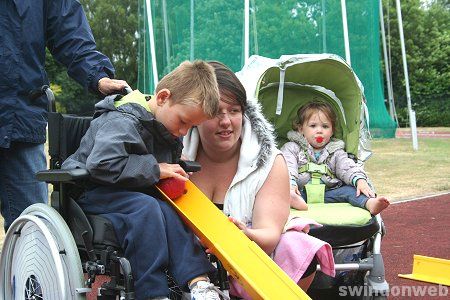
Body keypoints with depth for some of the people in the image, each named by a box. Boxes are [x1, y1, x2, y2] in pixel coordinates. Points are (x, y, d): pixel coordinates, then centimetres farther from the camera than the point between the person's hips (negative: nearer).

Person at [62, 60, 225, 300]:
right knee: (145, 208, -34)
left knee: (169, 212, -24)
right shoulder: (122, 121, -20)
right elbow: (102, 163, -33)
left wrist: (176, 173, 1)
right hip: (90, 192, -7)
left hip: (135, 192, 8)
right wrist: (155, 169, -26)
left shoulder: (170, 136, 10)